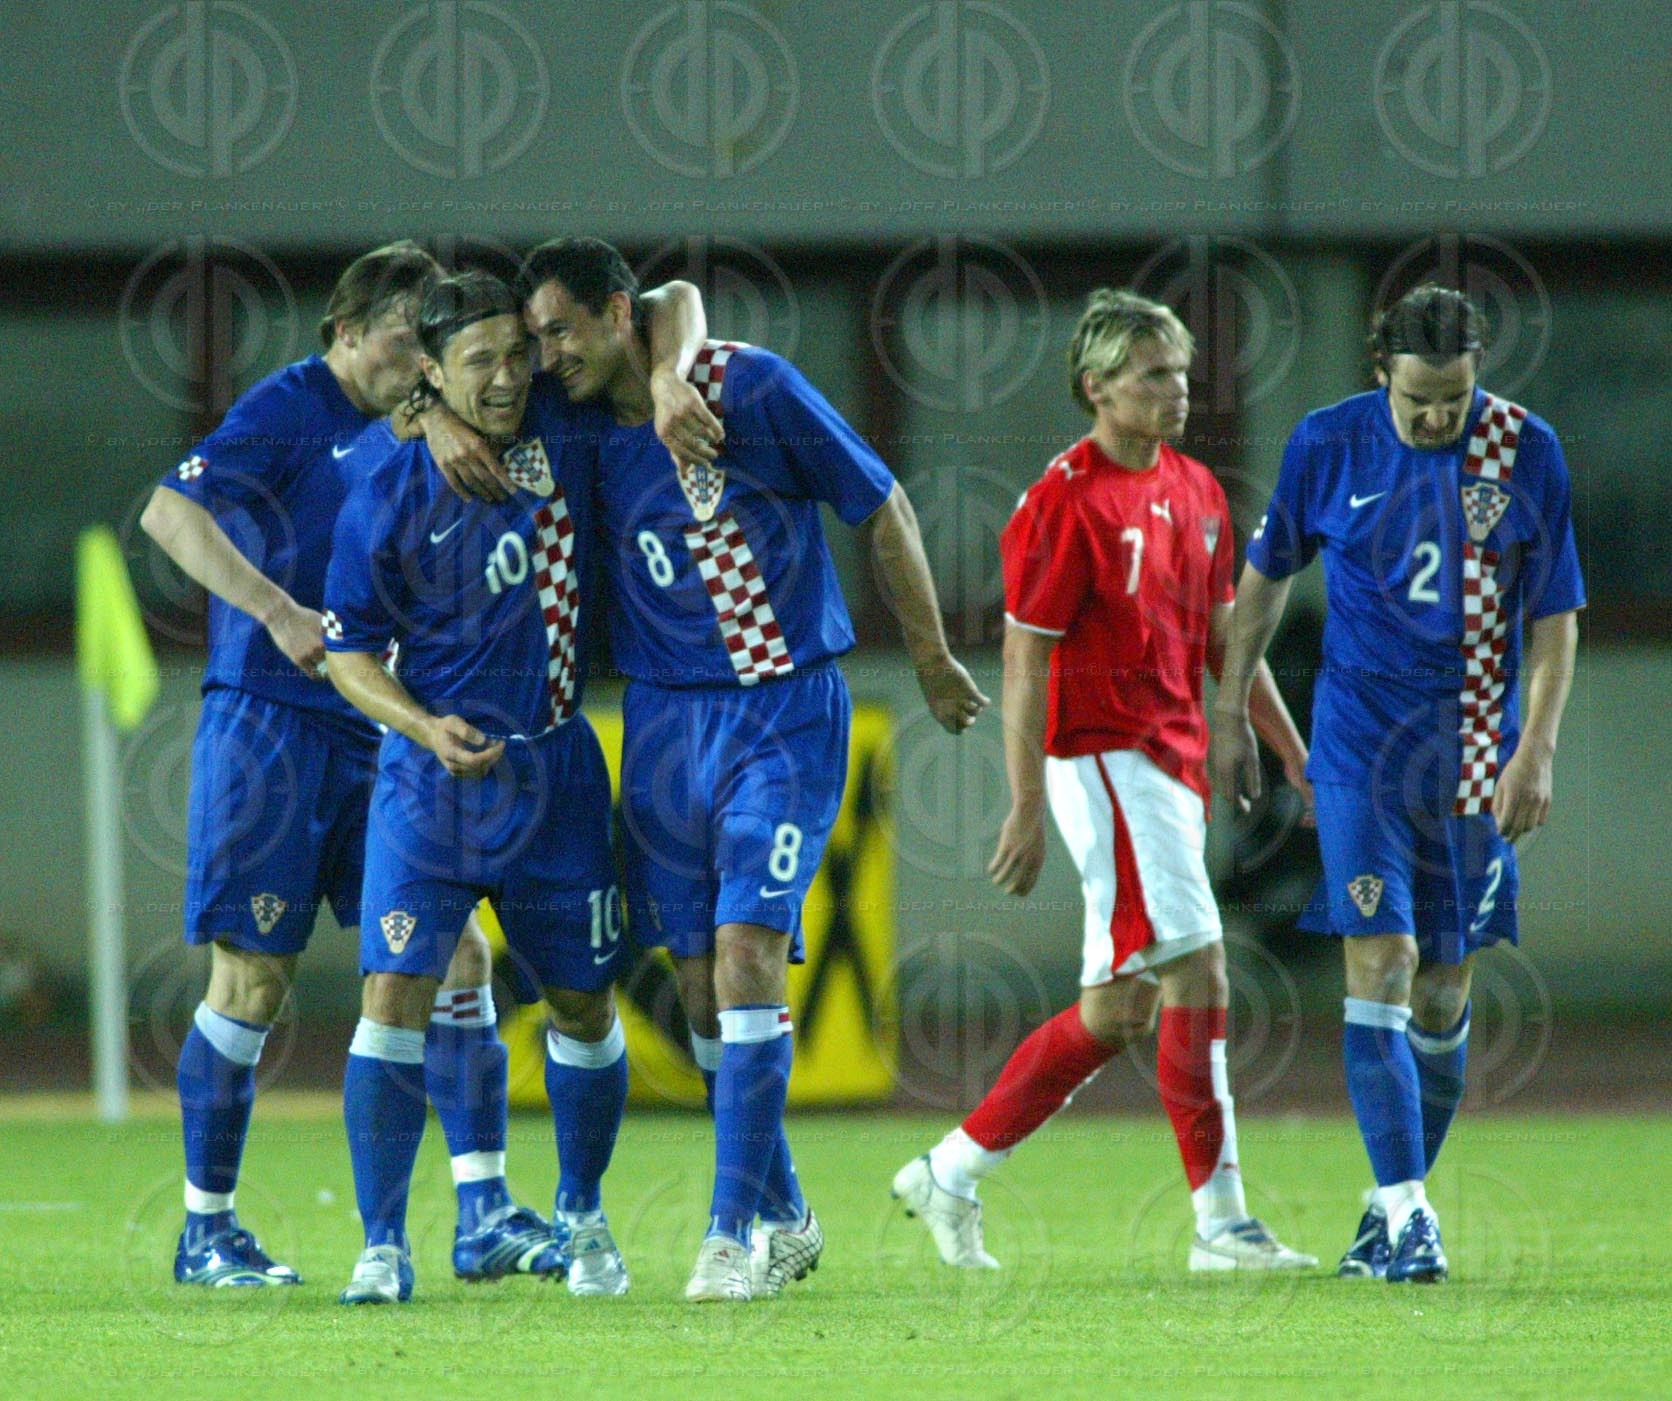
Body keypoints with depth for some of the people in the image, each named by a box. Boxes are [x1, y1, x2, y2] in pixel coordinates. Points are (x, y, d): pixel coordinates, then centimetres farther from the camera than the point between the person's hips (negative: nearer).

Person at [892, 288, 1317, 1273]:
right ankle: (1223, 1223, -9)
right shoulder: (1066, 503, -11)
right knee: (1198, 973, -13)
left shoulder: (1195, 491, 13)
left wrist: (1293, 751, 19)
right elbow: (1025, 661, -11)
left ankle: (953, 1173, 18)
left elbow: (1223, 638, 22)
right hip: (1105, 758, -9)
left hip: (1174, 765, 9)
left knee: (1119, 1011, 9)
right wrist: (1028, 807, -15)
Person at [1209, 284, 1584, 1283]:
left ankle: (1398, 1206, 21)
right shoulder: (1329, 444, -3)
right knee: (1381, 965, -13)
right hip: (1360, 742, -1)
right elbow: (1267, 574, 12)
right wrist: (1231, 711, 13)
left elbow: (1556, 618, 1)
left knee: (1443, 996, 6)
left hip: (1474, 753, 1)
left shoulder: (1526, 452, -3)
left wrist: (1537, 751, -8)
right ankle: (1406, 1216, -15)